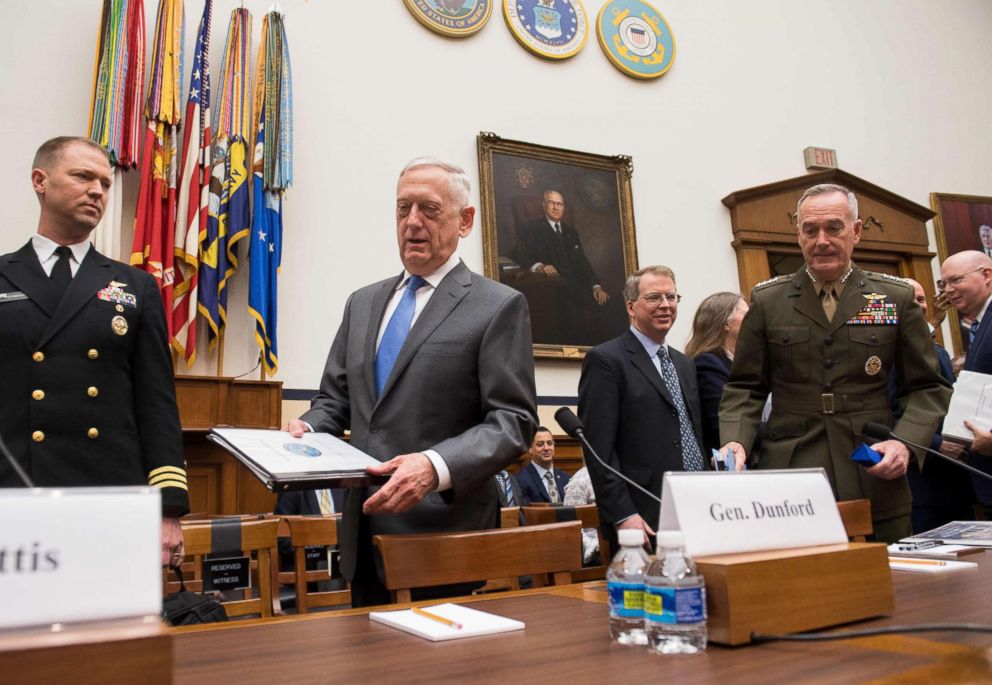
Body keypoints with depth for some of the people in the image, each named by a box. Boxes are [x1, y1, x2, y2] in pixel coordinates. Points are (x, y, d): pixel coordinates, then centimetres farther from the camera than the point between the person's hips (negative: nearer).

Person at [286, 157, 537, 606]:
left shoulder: (498, 306, -6)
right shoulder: (362, 302, 13)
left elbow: (513, 421, -11)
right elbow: (335, 398, 17)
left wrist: (437, 466, -26)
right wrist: (308, 428, -5)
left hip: (443, 534, -5)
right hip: (363, 531, 6)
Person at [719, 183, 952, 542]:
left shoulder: (897, 298, 7)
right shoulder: (767, 300, 6)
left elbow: (928, 387, 10)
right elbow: (745, 388, 8)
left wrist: (905, 440, -7)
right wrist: (735, 441, -9)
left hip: (876, 484, 1)